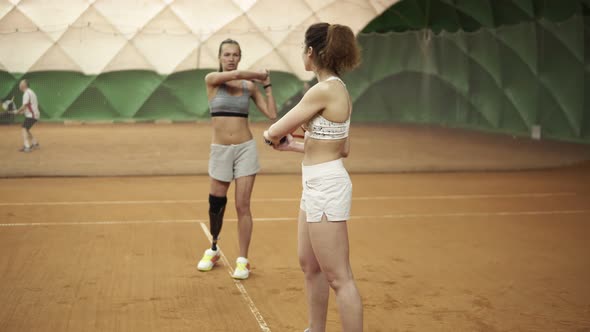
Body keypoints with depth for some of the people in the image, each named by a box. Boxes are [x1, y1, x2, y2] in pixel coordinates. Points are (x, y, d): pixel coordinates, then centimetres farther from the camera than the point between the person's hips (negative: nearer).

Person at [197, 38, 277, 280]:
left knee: (243, 206, -1)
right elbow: (235, 75, -21)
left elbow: (272, 114, 0)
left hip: (246, 149, 0)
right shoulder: (211, 79, -2)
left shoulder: (250, 86, 4)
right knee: (216, 204, 10)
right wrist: (261, 74, -7)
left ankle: (243, 261, 8)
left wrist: (267, 84, 0)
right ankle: (213, 250, 34)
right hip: (220, 150, 0)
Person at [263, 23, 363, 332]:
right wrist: (295, 146, 17)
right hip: (317, 187, 11)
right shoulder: (338, 89, 9)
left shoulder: (323, 91, -19)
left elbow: (275, 132, -14)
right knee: (309, 264, 22)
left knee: (339, 278, -4)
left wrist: (269, 133, 10)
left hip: (326, 188, -11)